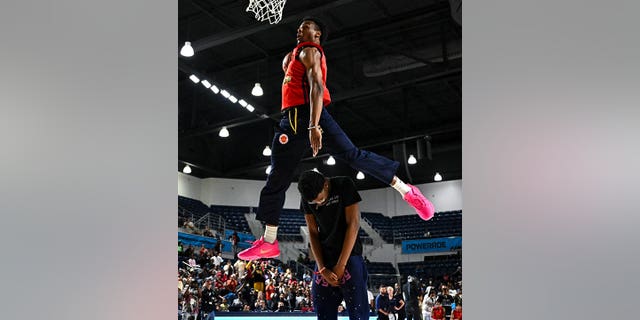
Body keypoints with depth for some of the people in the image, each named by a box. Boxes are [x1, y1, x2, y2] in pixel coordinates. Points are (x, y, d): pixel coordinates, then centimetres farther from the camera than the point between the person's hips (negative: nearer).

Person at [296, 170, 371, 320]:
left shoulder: (344, 185, -10)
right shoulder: (306, 198, 2)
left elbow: (353, 224, -12)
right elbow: (313, 233, 2)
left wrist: (341, 265, -12)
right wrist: (322, 268, -9)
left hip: (349, 255, -4)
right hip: (324, 258, 4)